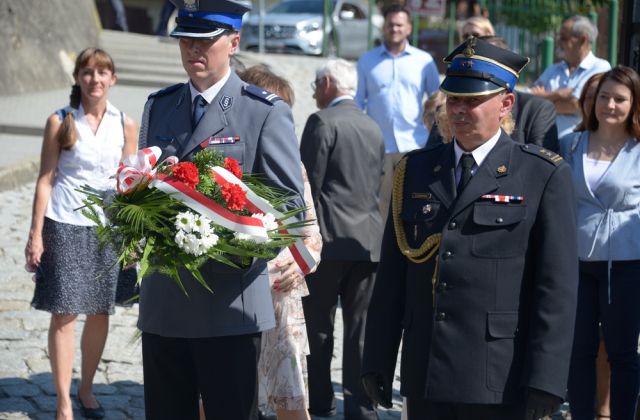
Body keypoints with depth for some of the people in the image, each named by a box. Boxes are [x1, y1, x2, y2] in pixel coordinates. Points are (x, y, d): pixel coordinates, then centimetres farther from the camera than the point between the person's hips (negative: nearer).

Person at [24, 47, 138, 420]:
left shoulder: (125, 125, 5)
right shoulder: (60, 122, -1)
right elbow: (45, 180, 0)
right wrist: (36, 234, -3)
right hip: (65, 225, -2)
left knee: (100, 313, 6)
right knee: (65, 313, -4)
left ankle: (87, 389, 24)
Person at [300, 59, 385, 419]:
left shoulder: (323, 122, -8)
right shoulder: (374, 128, 12)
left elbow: (309, 183, -11)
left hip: (329, 238, -5)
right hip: (368, 240, 6)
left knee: (318, 326, 5)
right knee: (360, 328, 5)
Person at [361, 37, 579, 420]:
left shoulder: (544, 176, -2)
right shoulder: (416, 169, 12)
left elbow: (558, 286, -7)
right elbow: (393, 272, 12)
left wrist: (545, 380, -13)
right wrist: (378, 361, 8)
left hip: (500, 386, -4)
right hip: (425, 379, 4)